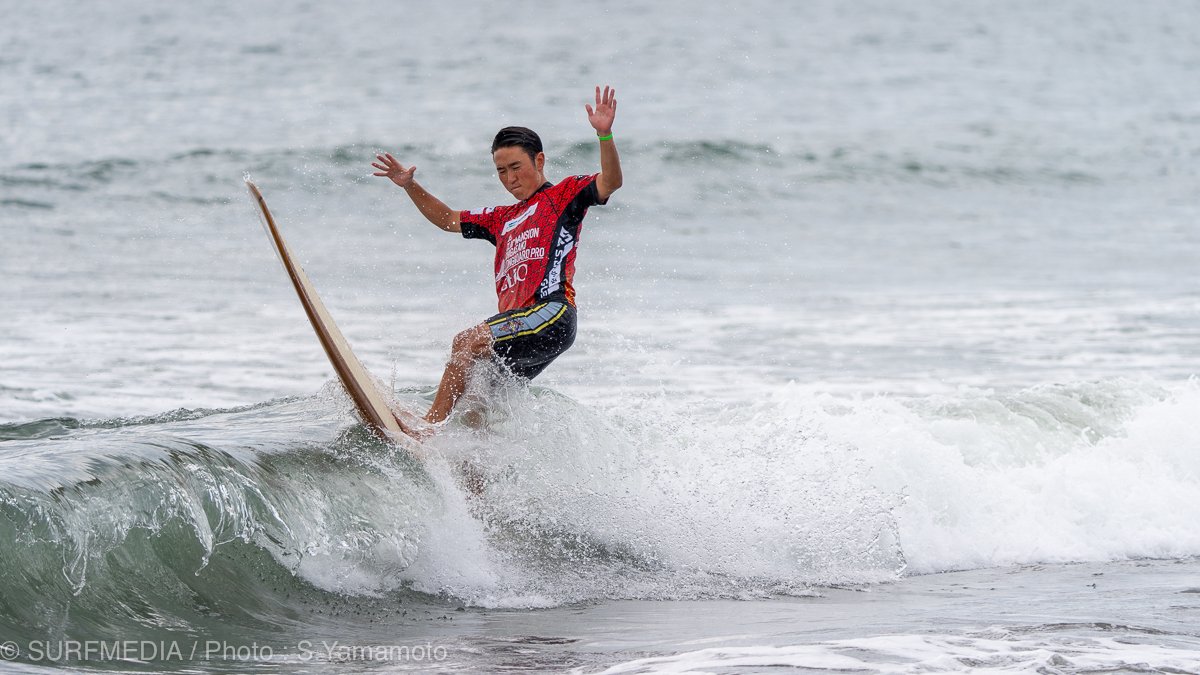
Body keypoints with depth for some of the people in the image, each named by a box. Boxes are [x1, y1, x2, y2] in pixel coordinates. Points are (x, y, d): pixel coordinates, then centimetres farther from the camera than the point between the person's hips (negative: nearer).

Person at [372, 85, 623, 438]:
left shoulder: (565, 194, 10)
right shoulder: (503, 219, 31)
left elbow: (610, 183, -8)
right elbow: (448, 220, 38)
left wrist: (604, 135, -23)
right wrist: (410, 187, 26)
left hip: (551, 315, -9)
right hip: (519, 327, 9)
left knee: (467, 342, -24)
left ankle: (430, 428, -29)